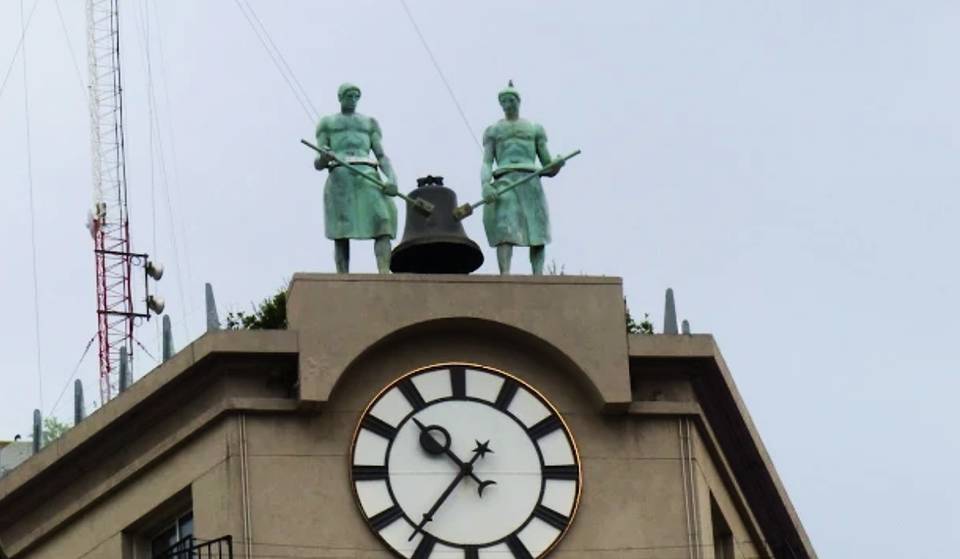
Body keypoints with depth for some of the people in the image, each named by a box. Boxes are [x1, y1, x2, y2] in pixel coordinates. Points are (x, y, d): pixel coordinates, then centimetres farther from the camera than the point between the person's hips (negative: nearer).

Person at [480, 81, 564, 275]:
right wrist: (485, 186, -14)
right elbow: (486, 164, 7)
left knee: (538, 234, -11)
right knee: (505, 230, -21)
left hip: (531, 181, 2)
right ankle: (505, 278, -35)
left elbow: (548, 167, 16)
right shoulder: (492, 131, 20)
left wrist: (556, 166, -9)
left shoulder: (535, 129, 21)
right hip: (504, 181, -2)